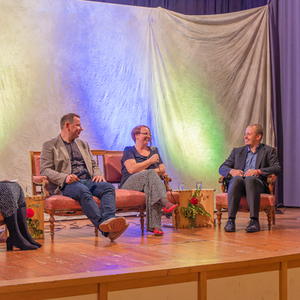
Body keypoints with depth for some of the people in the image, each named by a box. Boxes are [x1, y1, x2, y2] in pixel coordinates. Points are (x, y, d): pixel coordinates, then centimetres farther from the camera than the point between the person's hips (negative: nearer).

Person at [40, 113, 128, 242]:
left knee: (108, 187, -27)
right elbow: (45, 170, -1)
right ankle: (104, 226, -52)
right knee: (83, 191, -39)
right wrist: (65, 177, -20)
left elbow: (94, 165, 28)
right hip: (67, 184, -5)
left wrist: (98, 174, 1)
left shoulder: (83, 144, 28)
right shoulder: (50, 145, 10)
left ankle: (108, 220, -53)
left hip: (88, 181, 5)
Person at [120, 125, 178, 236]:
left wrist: (147, 172, -5)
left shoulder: (153, 150, 25)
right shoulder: (129, 150, 9)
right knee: (151, 174, -35)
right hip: (130, 184, -4)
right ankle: (165, 203, -56)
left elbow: (162, 169, 15)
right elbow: (132, 169, -8)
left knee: (152, 189, -37)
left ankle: (154, 225, -48)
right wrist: (150, 161, -8)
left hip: (149, 184, 4)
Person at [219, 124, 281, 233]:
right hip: (238, 183, 2)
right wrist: (231, 171, -5)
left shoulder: (268, 150, 18)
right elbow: (222, 168, 20)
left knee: (250, 179, -38)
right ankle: (231, 220, -39)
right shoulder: (237, 151, 27)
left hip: (258, 182, -2)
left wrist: (257, 171, -14)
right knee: (237, 179, -35)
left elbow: (277, 168, 1)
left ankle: (254, 221, -42)